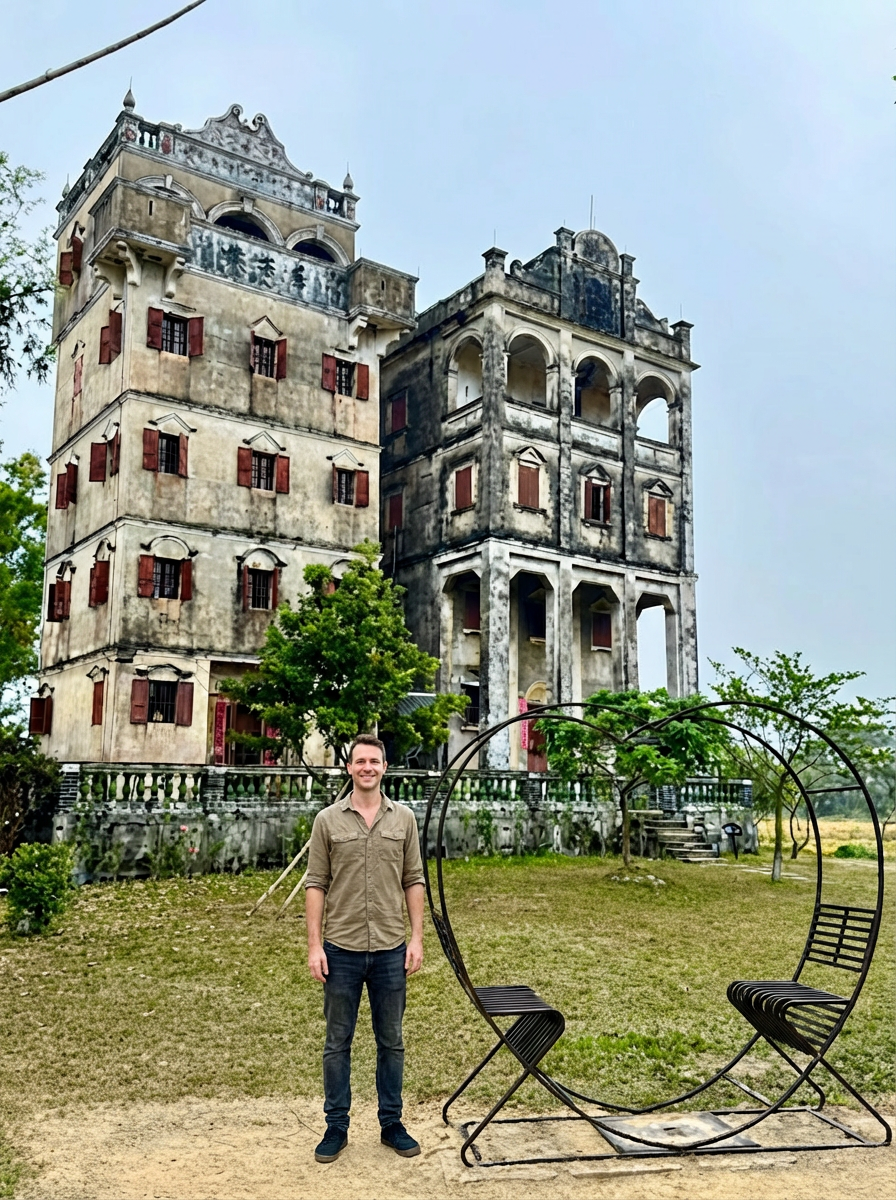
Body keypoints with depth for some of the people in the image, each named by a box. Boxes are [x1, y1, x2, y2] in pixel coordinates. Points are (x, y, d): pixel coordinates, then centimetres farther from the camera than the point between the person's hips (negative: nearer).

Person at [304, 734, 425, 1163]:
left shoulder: (403, 818, 3)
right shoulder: (328, 820, -2)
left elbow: (413, 882, 5)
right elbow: (316, 884, -2)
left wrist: (416, 938, -1)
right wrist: (315, 944, -7)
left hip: (390, 949, 1)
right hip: (341, 949, -1)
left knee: (391, 1041, 12)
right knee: (338, 1042, 10)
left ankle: (391, 1123, 26)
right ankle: (336, 1127, 23)